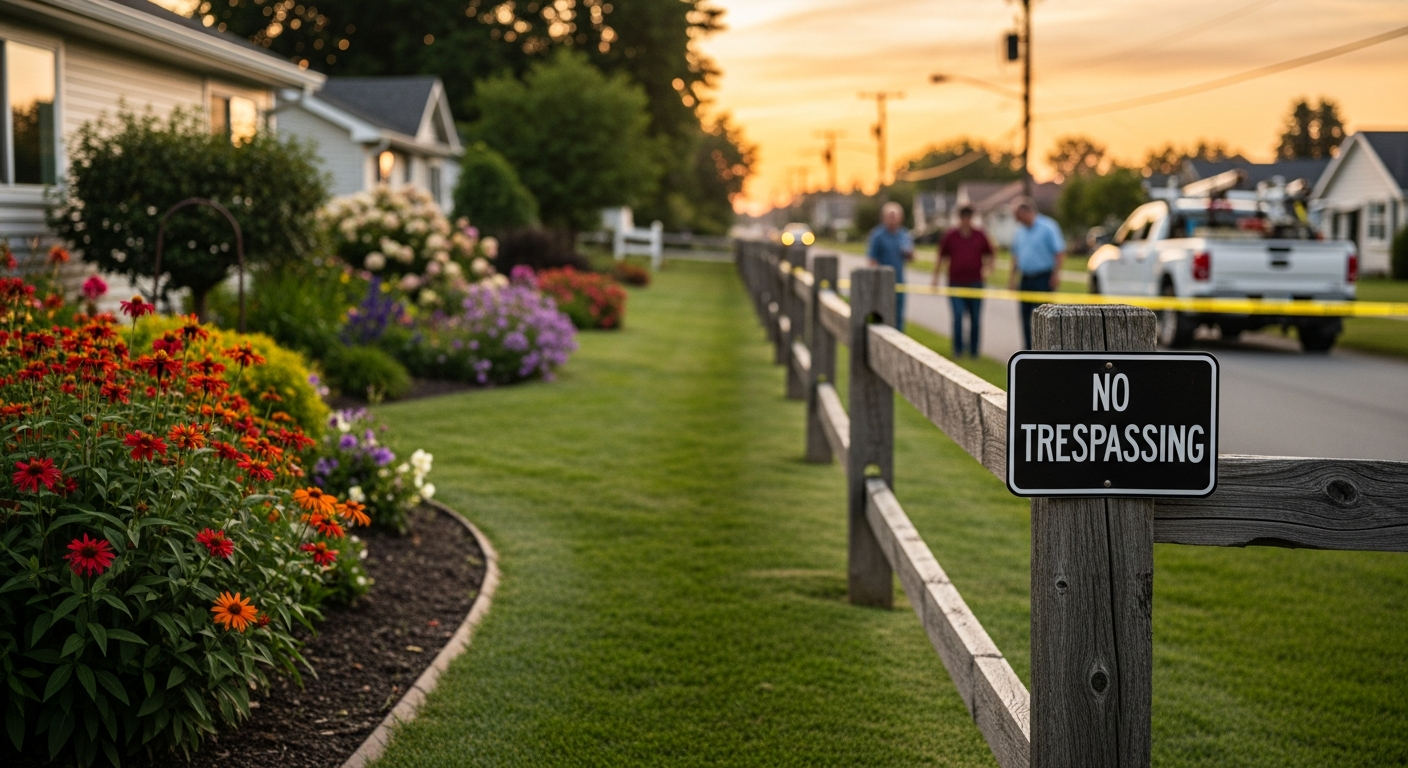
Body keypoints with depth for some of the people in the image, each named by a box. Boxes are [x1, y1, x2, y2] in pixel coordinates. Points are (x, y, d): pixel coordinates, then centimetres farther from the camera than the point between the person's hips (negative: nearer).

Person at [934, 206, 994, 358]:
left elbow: (988, 255, 16)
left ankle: (974, 351, 16)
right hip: (956, 284, -1)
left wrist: (988, 269, -1)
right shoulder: (950, 237, 4)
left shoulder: (980, 236, 6)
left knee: (975, 319, 5)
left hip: (975, 283, 1)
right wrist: (936, 277, 7)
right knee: (958, 316, -11)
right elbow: (942, 258, 10)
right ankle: (958, 350, -4)